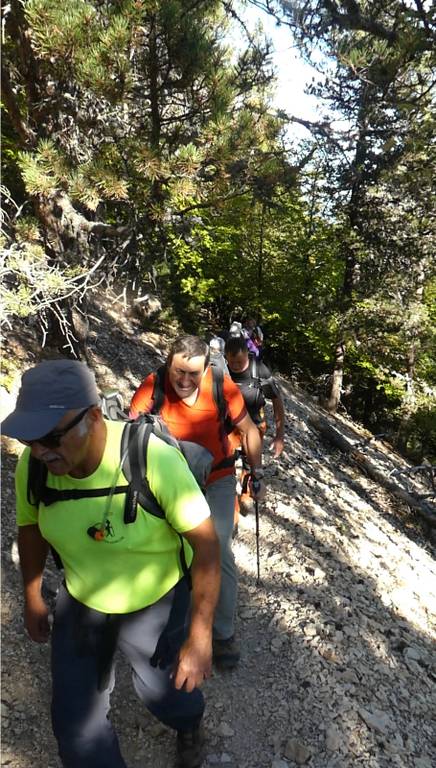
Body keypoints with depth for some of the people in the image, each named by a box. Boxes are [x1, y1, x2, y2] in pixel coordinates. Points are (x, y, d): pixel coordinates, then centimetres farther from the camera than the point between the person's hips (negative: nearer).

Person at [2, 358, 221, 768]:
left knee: (164, 694, 24)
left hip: (157, 601, -2)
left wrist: (200, 637, -23)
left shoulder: (154, 460, -37)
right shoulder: (34, 463, -22)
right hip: (80, 600, 3)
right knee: (72, 719, 15)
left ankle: (189, 723, 63)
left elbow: (206, 541, -26)